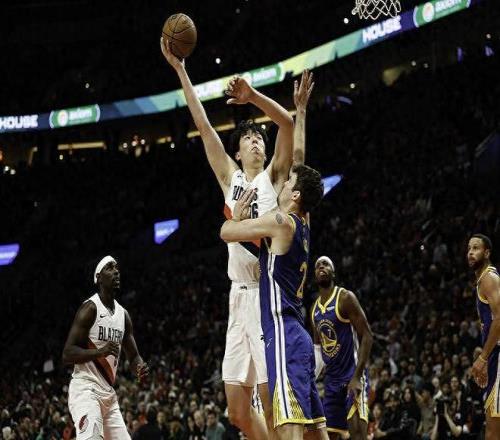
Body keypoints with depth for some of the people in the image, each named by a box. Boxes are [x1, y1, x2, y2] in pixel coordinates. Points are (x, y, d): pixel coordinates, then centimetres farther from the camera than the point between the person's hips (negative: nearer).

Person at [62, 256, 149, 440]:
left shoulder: (123, 314, 14)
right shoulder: (90, 308, -10)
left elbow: (133, 356, 20)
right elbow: (67, 354, -14)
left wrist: (140, 367, -4)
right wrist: (100, 351, -28)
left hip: (108, 393, 9)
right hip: (86, 389, -9)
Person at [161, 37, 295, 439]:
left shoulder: (274, 176, 6)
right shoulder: (230, 178, 17)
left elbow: (287, 123, -9)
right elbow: (203, 125, 15)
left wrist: (252, 96, -22)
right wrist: (180, 70, 13)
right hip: (240, 296, 6)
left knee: (272, 404, -11)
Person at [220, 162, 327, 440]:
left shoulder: (282, 222, -9)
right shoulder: (302, 223, 14)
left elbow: (226, 232, -4)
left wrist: (238, 216, 17)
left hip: (283, 336, -10)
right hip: (297, 334, 10)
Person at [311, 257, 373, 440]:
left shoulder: (345, 298, -10)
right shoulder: (315, 308, 13)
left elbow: (367, 337, -14)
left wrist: (357, 377, -22)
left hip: (352, 376, -8)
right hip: (332, 378, 8)